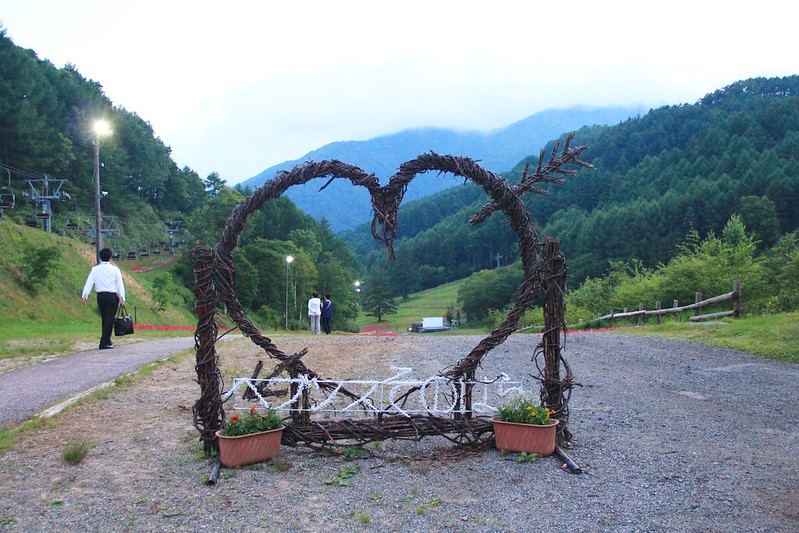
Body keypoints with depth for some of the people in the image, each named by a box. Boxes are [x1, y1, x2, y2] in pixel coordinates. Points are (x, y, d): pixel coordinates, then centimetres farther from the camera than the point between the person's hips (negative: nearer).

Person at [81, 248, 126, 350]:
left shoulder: (95, 269, 4)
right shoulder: (115, 269, -2)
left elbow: (89, 282, -3)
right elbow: (120, 284, -4)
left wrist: (84, 295, -7)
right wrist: (122, 298, -4)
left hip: (100, 296, 4)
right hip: (112, 296, -3)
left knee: (104, 319, 16)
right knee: (109, 319, -2)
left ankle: (107, 341, 26)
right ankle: (104, 343, -7)